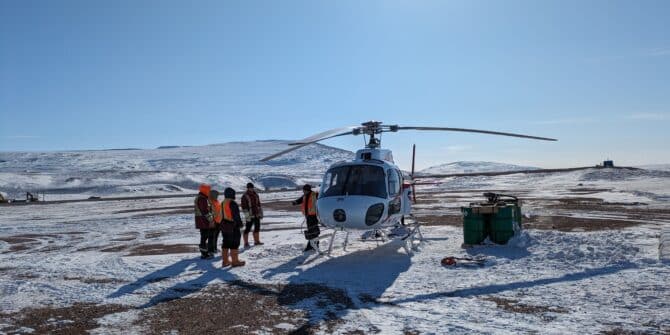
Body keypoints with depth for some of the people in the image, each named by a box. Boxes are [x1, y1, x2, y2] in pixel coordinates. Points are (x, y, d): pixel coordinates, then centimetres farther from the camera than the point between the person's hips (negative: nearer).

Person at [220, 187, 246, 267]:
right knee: (234, 243, -2)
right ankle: (235, 261, 1)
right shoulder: (232, 203, -17)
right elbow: (236, 215, -18)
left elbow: (222, 215, 14)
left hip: (224, 225, 9)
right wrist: (240, 224, -9)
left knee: (226, 243, 14)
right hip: (233, 226, -9)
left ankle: (225, 261, 19)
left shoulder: (223, 203, 10)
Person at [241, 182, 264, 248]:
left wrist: (261, 213, 17)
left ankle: (257, 241, 27)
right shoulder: (245, 196, -11)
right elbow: (244, 207, -15)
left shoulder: (255, 195, 10)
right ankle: (246, 243, 2)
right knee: (248, 228, -4)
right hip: (250, 215, -7)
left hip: (257, 215, 7)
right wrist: (247, 215, -20)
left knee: (257, 228, 14)